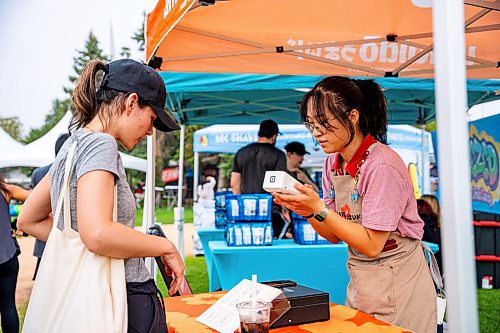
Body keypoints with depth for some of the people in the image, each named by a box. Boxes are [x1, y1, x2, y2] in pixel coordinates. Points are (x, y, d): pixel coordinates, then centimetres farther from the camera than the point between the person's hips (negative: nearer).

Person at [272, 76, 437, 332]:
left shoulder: (382, 165, -22)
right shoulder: (333, 162, 1)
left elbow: (371, 244, -21)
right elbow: (335, 236, 5)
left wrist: (319, 209, -24)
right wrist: (307, 211, -13)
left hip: (396, 287, -7)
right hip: (358, 281, 7)